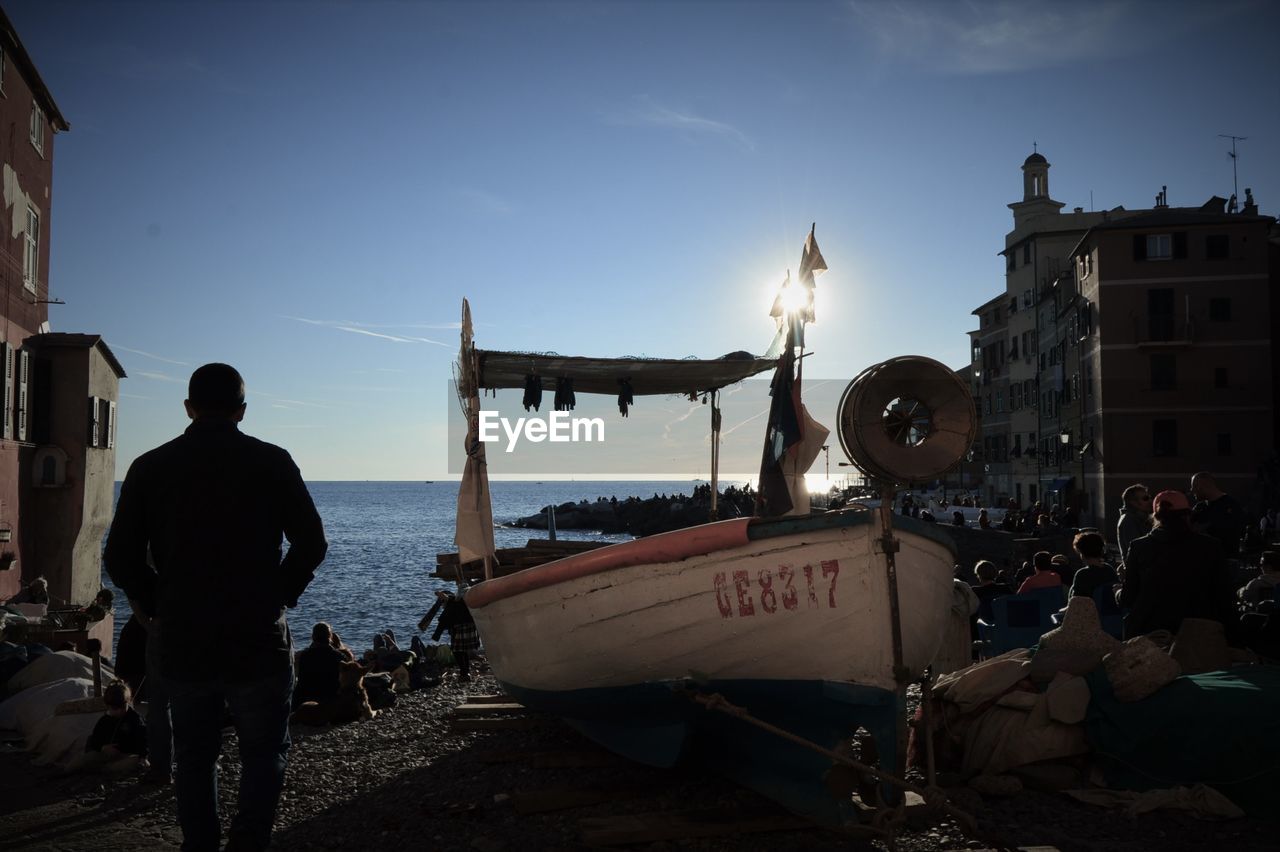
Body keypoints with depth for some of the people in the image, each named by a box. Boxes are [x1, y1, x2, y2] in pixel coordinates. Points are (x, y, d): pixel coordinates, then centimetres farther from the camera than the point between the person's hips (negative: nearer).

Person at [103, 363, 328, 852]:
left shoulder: (150, 467, 1)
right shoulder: (272, 462, -5)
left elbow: (119, 559, 2)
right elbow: (311, 544, -5)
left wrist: (158, 607, 13)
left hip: (182, 643, 2)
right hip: (258, 641, -2)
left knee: (194, 758, 17)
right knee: (264, 753, 10)